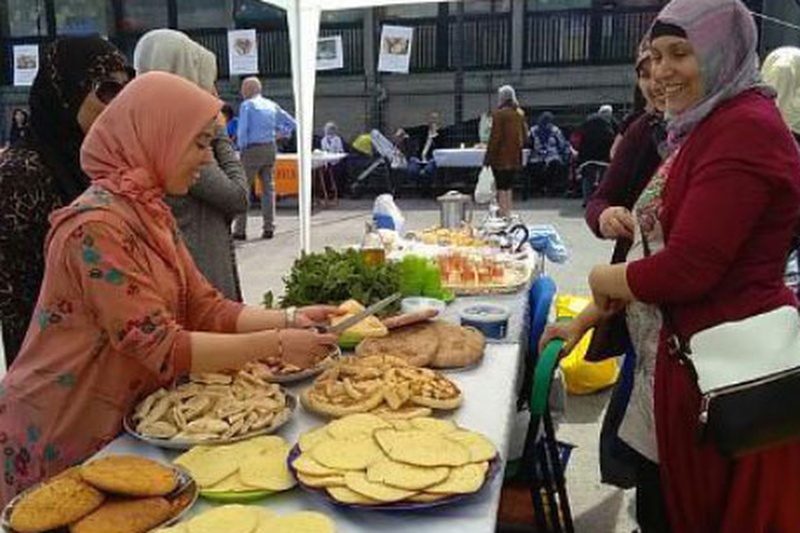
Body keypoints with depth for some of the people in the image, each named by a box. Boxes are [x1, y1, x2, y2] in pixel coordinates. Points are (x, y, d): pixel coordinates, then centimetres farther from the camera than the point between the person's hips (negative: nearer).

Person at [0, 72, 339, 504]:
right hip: (63, 438, -8)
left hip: (121, 424, 8)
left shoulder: (151, 213, 3)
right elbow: (163, 349, -27)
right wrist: (274, 345, -25)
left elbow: (206, 308, -1)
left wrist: (289, 320, -12)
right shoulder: (96, 226, -25)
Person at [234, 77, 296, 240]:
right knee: (268, 188, 9)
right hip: (270, 149, 6)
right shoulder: (272, 105, 12)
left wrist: (242, 147, -1)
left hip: (252, 149, -6)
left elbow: (242, 130, -12)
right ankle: (268, 228, 9)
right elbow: (291, 123, 15)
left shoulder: (246, 105, -5)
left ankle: (240, 230, 0)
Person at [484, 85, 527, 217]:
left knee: (501, 186, -2)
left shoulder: (499, 114, -13)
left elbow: (495, 137, -14)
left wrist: (488, 157, -10)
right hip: (515, 156, 6)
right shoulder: (520, 113, 6)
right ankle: (508, 212, 21)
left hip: (501, 156, -6)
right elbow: (525, 134, 12)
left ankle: (503, 213, -2)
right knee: (509, 185, 15)